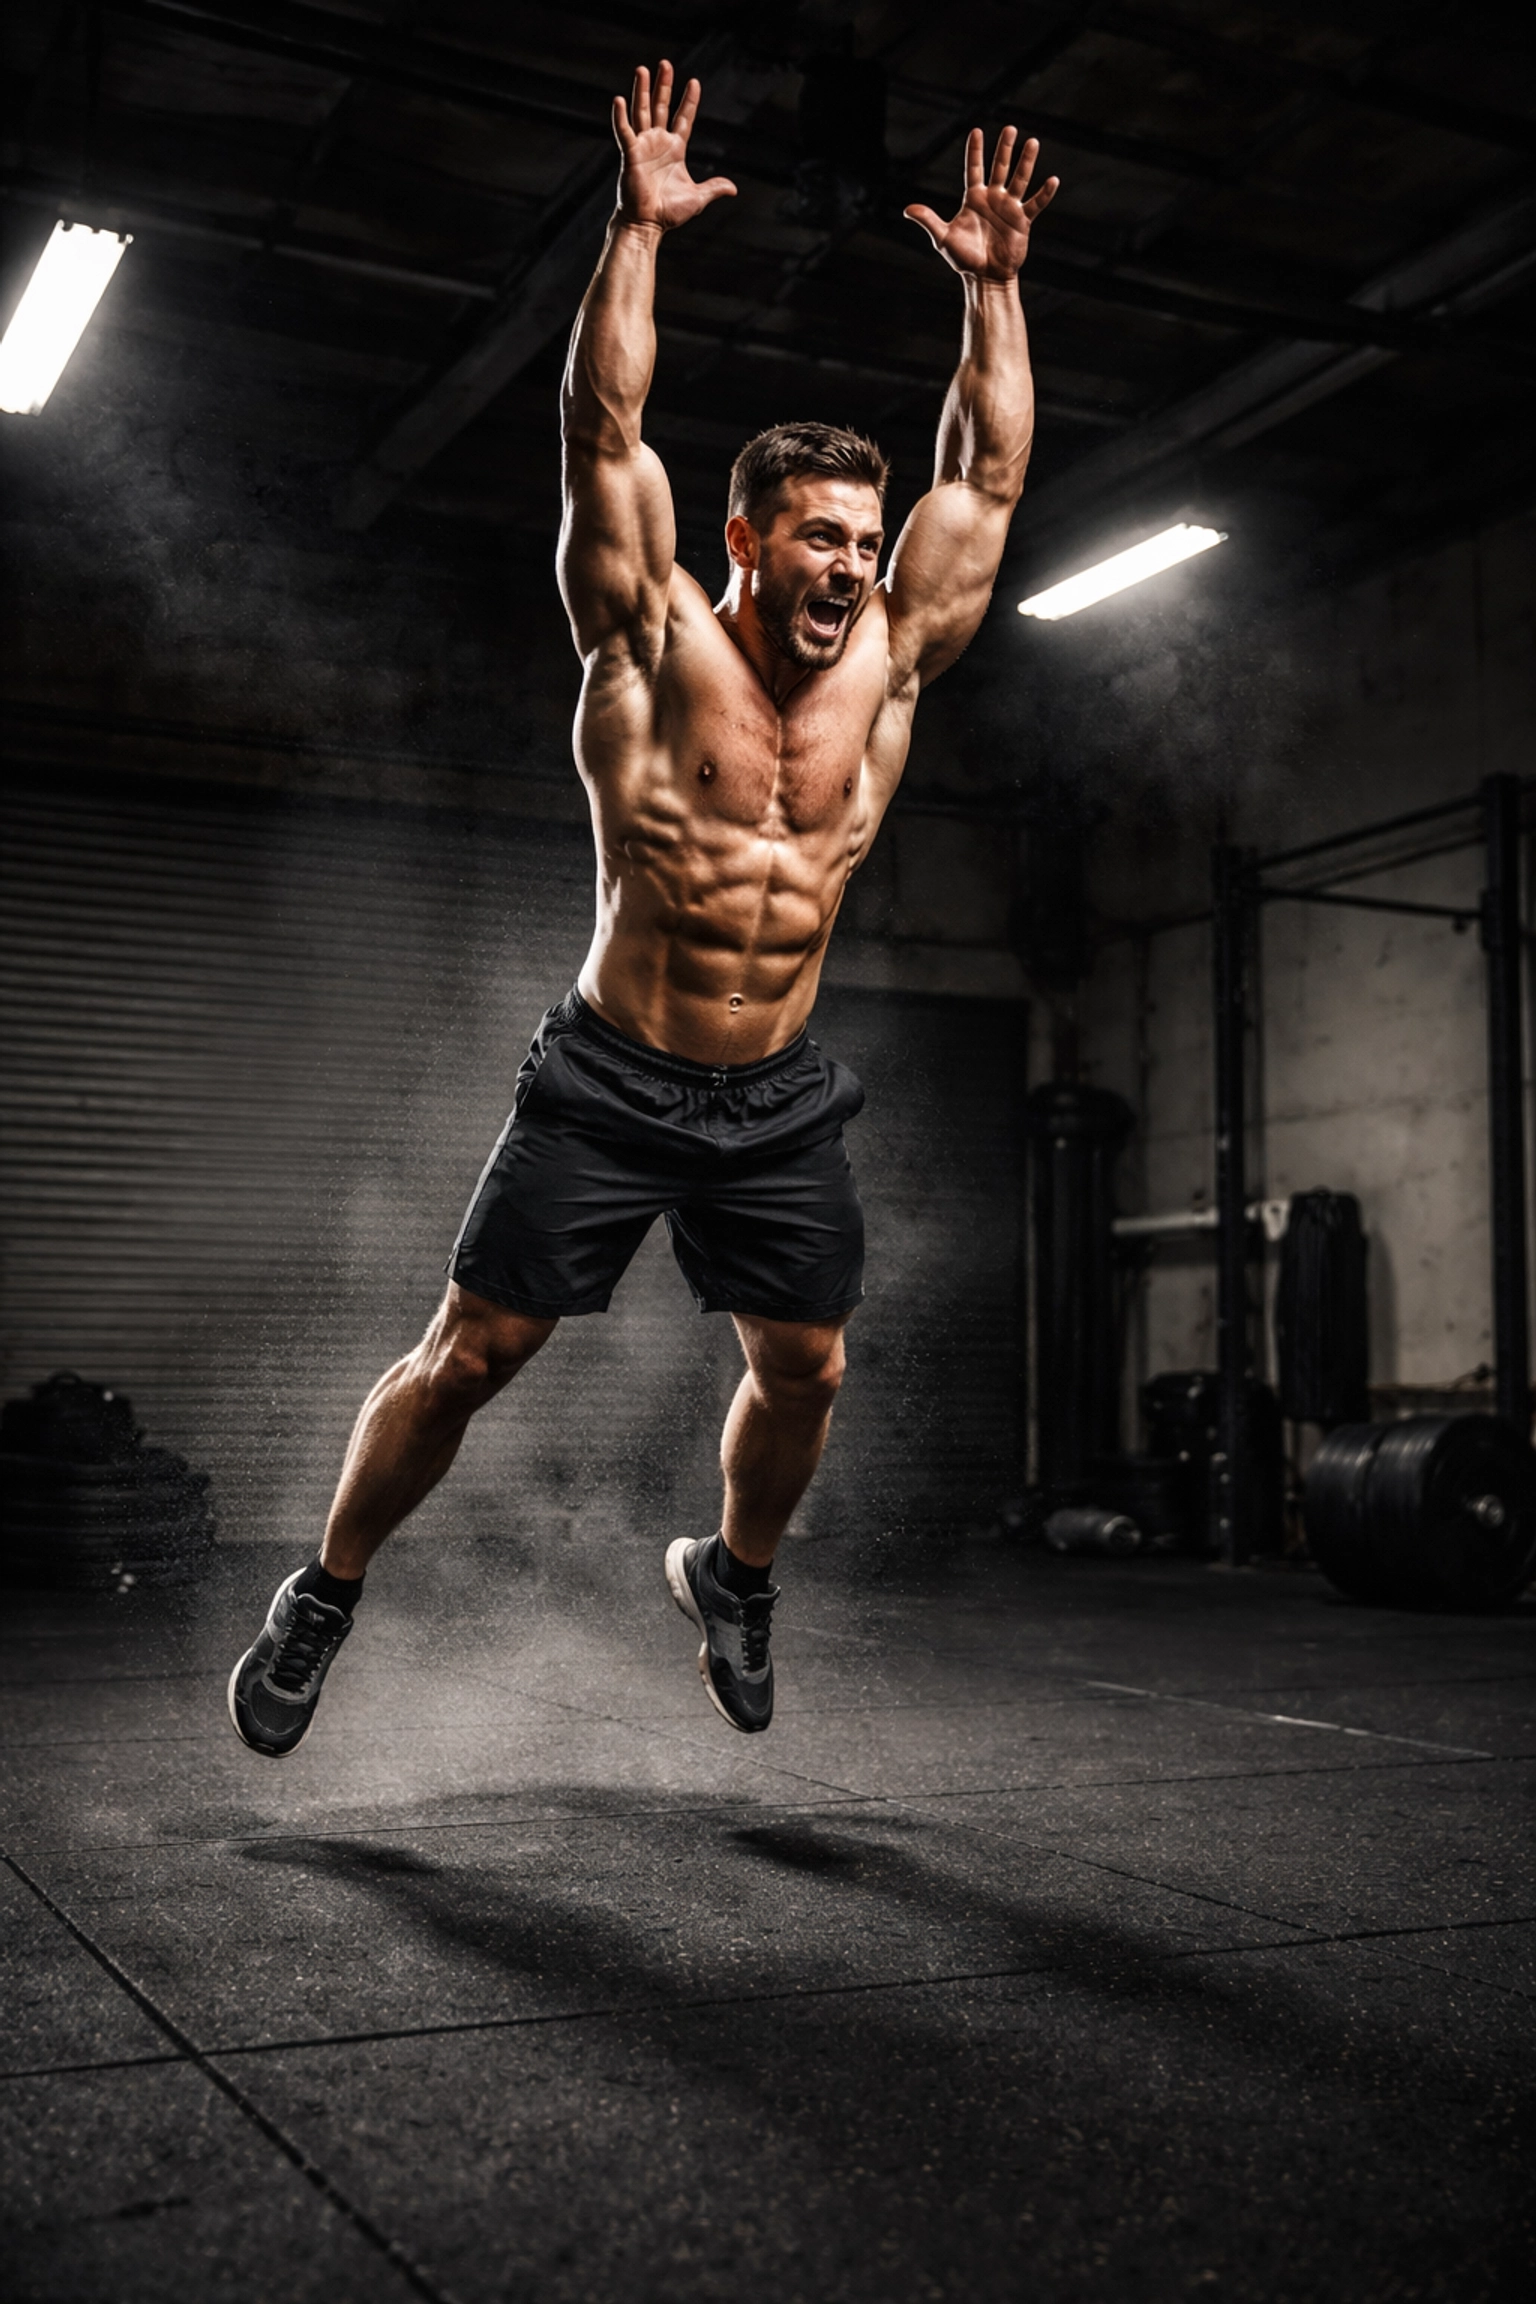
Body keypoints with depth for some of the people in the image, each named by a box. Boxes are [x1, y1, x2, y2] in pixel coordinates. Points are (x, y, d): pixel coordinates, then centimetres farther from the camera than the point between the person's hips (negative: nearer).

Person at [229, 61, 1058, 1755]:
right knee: (472, 1352, 1)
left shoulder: (886, 658, 2)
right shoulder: (658, 645, -7)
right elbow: (606, 437, -15)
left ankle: (734, 1573, 37)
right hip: (611, 1080, -3)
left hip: (779, 1104, 4)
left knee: (806, 1369, 7)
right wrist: (638, 231, -18)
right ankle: (324, 1598, 20)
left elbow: (987, 473, 4)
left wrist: (992, 285, 1)